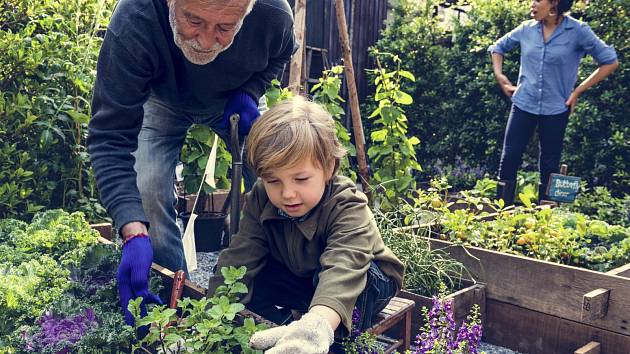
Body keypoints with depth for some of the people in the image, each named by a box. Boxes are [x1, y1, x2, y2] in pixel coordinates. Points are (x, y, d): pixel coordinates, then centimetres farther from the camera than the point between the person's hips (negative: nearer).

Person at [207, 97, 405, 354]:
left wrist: (317, 325, -74)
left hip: (365, 282, -4)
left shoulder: (348, 208, -35)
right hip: (302, 277, 5)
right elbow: (238, 260, -25)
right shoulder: (260, 201, -19)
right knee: (253, 277, -18)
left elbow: (343, 270, -54)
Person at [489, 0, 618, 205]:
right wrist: (499, 76, 5)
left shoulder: (578, 31, -8)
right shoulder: (527, 29, 2)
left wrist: (578, 90, -5)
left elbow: (610, 62, -3)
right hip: (523, 104, 3)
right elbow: (498, 48, 18)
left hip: (556, 109, -2)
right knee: (509, 158, -1)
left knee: (549, 166, 7)